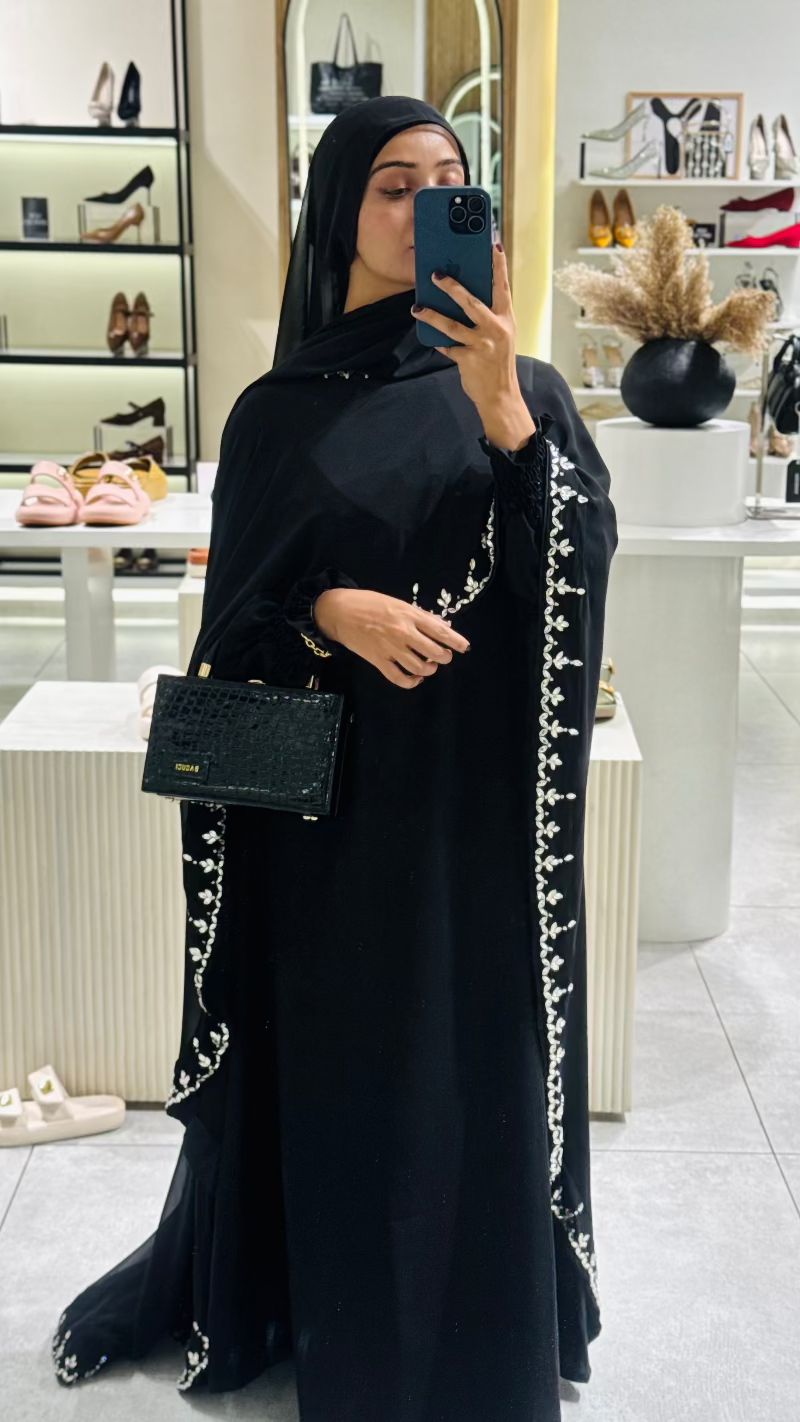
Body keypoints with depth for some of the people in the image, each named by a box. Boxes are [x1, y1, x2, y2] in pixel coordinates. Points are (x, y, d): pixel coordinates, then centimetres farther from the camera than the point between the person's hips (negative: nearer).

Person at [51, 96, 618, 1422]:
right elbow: (234, 615, 2)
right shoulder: (277, 413, 3)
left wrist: (503, 411, -26)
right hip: (322, 802, 1)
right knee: (316, 1052, 12)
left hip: (470, 804, 0)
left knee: (465, 1055, 7)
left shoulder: (521, 387, 2)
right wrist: (332, 614, -17)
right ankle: (280, 1286, 37)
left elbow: (579, 562, -13)